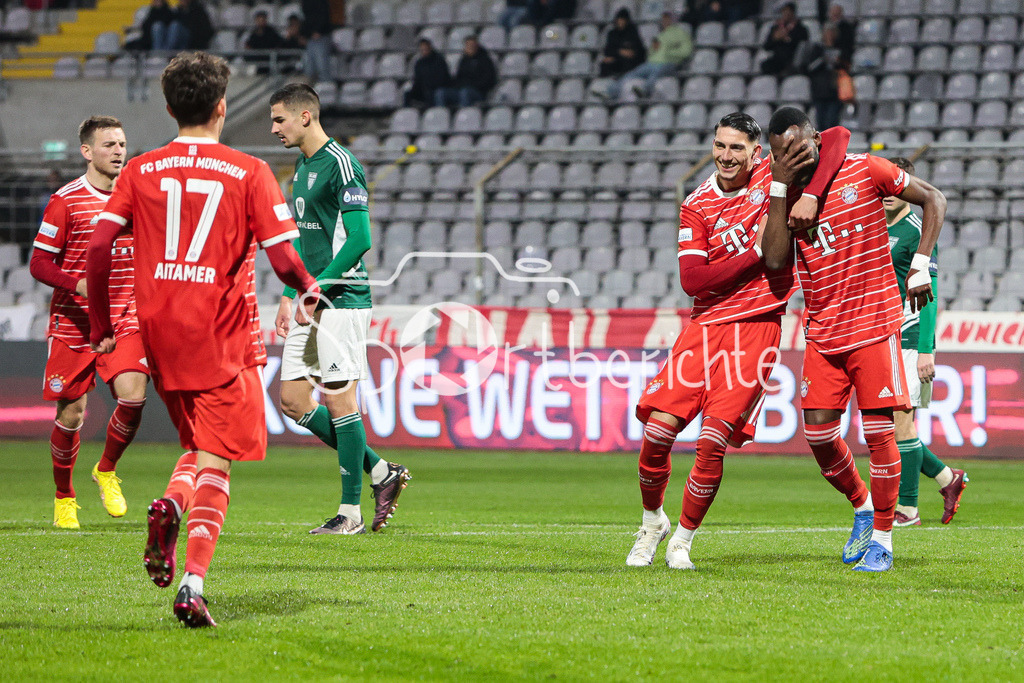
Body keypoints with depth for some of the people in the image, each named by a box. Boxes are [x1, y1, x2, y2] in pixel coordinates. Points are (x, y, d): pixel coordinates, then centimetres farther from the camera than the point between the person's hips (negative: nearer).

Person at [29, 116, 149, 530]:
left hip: (125, 321, 3)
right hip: (73, 322, -3)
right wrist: (78, 284, -24)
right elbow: (39, 263, -7)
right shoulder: (65, 201, -7)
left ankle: (107, 471, 9)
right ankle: (64, 498, 22)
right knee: (71, 412, 1)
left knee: (133, 395, -18)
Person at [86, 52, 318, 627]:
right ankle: (194, 582, -15)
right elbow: (282, 258, -10)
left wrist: (101, 325, 6)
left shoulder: (141, 170, 4)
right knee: (216, 461, 0)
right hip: (224, 335, -3)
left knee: (196, 442, 23)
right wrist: (310, 290, 11)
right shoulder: (249, 172, -4)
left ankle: (171, 504, -10)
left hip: (160, 333, 4)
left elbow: (100, 246, -4)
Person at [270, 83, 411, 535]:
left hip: (341, 299, -10)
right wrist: (289, 295, 19)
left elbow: (359, 238, -18)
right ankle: (381, 473, 15)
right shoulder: (302, 167, 17)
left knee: (339, 399, -6)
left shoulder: (340, 164, -12)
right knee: (292, 399, 6)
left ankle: (351, 513, 1)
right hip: (312, 301, 10)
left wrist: (317, 287, -18)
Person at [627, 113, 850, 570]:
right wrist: (756, 252, -12)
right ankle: (652, 522, 19)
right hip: (706, 323, 2)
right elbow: (691, 279, -8)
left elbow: (838, 137, -5)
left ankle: (682, 539, 6)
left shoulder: (774, 175, 2)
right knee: (658, 429, -7)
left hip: (756, 327, -2)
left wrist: (811, 196, -18)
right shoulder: (697, 206, 3)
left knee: (712, 442, -12)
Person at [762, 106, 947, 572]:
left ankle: (882, 536, 5)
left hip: (874, 323, -4)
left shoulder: (865, 171, -6)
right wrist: (780, 188, -14)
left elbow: (934, 200, 2)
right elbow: (775, 259, -11)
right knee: (818, 433, 0)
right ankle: (862, 507, 25)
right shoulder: (785, 192, 3)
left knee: (878, 431, -6)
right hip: (822, 333, 4)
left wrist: (920, 265, -8)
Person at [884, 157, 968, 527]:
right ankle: (948, 478, 22)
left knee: (901, 421, -9)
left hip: (908, 340, -8)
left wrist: (926, 350, -19)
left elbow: (928, 297, -13)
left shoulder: (918, 233, -8)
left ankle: (907, 509, -3)